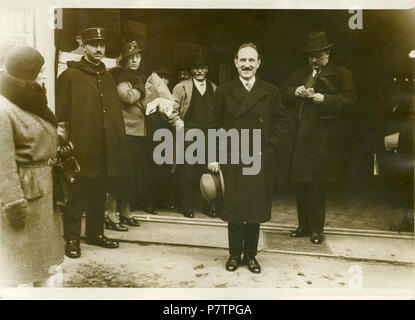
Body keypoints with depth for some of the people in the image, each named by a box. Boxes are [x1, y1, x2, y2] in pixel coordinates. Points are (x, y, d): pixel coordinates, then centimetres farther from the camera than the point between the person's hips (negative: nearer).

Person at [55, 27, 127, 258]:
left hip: (106, 150, 6)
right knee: (77, 195, 1)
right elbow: (61, 113, -5)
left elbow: (117, 111, 21)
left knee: (100, 194, 14)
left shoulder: (108, 78, 18)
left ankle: (96, 233, 27)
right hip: (81, 148, -6)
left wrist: (119, 140, 14)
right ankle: (72, 239, 14)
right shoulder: (70, 76, -1)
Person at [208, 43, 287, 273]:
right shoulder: (224, 91, 7)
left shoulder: (270, 92, 6)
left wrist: (269, 150, -6)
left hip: (260, 162, 1)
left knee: (256, 211, 8)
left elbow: (281, 124, 5)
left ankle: (251, 254, 25)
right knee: (234, 211, 5)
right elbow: (214, 125, 4)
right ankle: (235, 254, 23)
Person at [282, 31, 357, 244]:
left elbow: (350, 99, -6)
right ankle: (303, 225, 23)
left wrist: (324, 98, -17)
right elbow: (284, 98, 16)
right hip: (300, 136, 5)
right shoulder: (299, 74, 21)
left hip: (323, 138, -5)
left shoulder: (341, 74, 6)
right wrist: (295, 92, -5)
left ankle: (316, 229, 13)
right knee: (299, 182, 8)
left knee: (316, 184, -1)